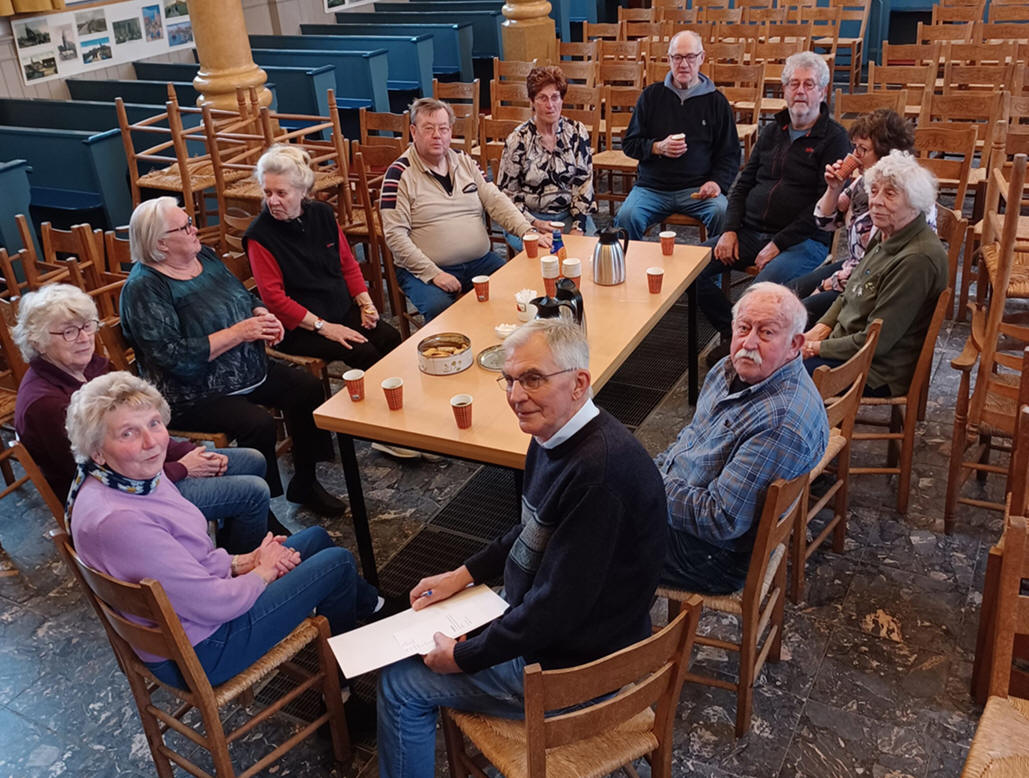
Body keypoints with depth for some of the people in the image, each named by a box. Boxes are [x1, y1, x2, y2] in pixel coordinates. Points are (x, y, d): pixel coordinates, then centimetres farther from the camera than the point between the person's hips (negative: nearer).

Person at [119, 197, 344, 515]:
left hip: (249, 370, 9)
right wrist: (239, 332, -24)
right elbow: (176, 357, -26)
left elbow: (246, 297, 20)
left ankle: (304, 484, 11)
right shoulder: (144, 288, -18)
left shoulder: (204, 256, 6)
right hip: (192, 395, -8)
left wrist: (264, 315, -4)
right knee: (258, 423, -29)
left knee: (308, 388, -4)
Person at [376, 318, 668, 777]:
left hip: (574, 667, -9)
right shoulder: (555, 437, -2)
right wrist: (463, 575, 10)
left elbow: (557, 606, -30)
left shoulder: (599, 468, -34)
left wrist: (462, 657, -18)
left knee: (401, 684, 0)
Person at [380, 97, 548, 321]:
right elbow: (395, 235, -10)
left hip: (480, 261, 5)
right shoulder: (400, 173, -4)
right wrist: (433, 274, -19)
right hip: (425, 270, -5)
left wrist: (528, 233, -6)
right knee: (440, 309, -35)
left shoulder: (465, 162, 14)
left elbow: (496, 202, 11)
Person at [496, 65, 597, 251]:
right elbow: (507, 193, -1)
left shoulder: (577, 132, 4)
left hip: (571, 213, 3)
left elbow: (584, 182, 3)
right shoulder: (518, 140, -3)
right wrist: (534, 223, -15)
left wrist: (578, 227, -10)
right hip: (531, 217, -2)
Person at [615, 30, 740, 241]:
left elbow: (730, 153, 12)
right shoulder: (651, 95, 12)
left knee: (722, 214, -30)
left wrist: (717, 182, -8)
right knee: (626, 217, -27)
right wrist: (658, 147, -7)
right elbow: (629, 144, 13)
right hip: (652, 187, 1)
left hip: (698, 188, 0)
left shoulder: (716, 101, 11)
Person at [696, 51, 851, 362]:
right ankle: (732, 333, 3)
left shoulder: (834, 138, -1)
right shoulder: (772, 132, 18)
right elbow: (743, 184, 20)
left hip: (804, 240, -6)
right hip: (750, 231, 6)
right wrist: (730, 230, 2)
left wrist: (779, 244, -16)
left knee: (766, 285, -36)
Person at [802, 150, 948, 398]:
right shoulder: (886, 234, 4)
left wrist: (818, 347, -15)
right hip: (848, 344, 9)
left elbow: (876, 341, -25)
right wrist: (820, 329, -1)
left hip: (878, 373, -9)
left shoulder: (918, 259, -26)